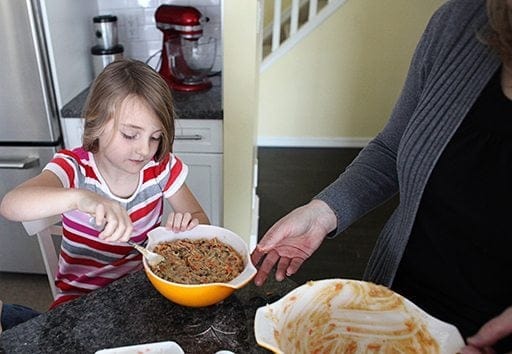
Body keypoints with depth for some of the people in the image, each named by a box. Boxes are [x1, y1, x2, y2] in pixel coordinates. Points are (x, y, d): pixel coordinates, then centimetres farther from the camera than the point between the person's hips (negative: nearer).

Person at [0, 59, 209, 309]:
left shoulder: (162, 166, -10)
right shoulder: (75, 168, -17)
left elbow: (201, 220, -1)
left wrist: (188, 223, -25)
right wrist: (78, 197, -55)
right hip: (82, 296, -1)